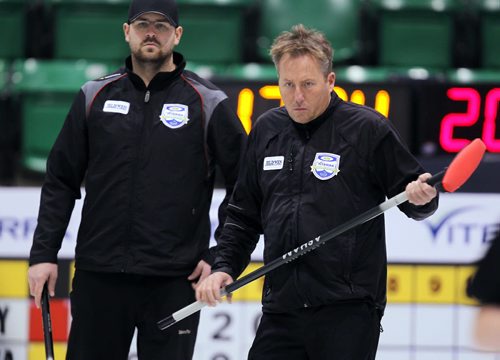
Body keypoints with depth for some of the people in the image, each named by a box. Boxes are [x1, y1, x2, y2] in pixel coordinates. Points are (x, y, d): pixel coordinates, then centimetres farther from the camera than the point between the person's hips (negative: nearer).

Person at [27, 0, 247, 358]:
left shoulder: (208, 103, 0)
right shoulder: (96, 96, 7)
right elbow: (61, 181, 10)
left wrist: (222, 258, -2)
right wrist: (44, 253, 4)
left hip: (173, 282, -2)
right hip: (98, 277, 2)